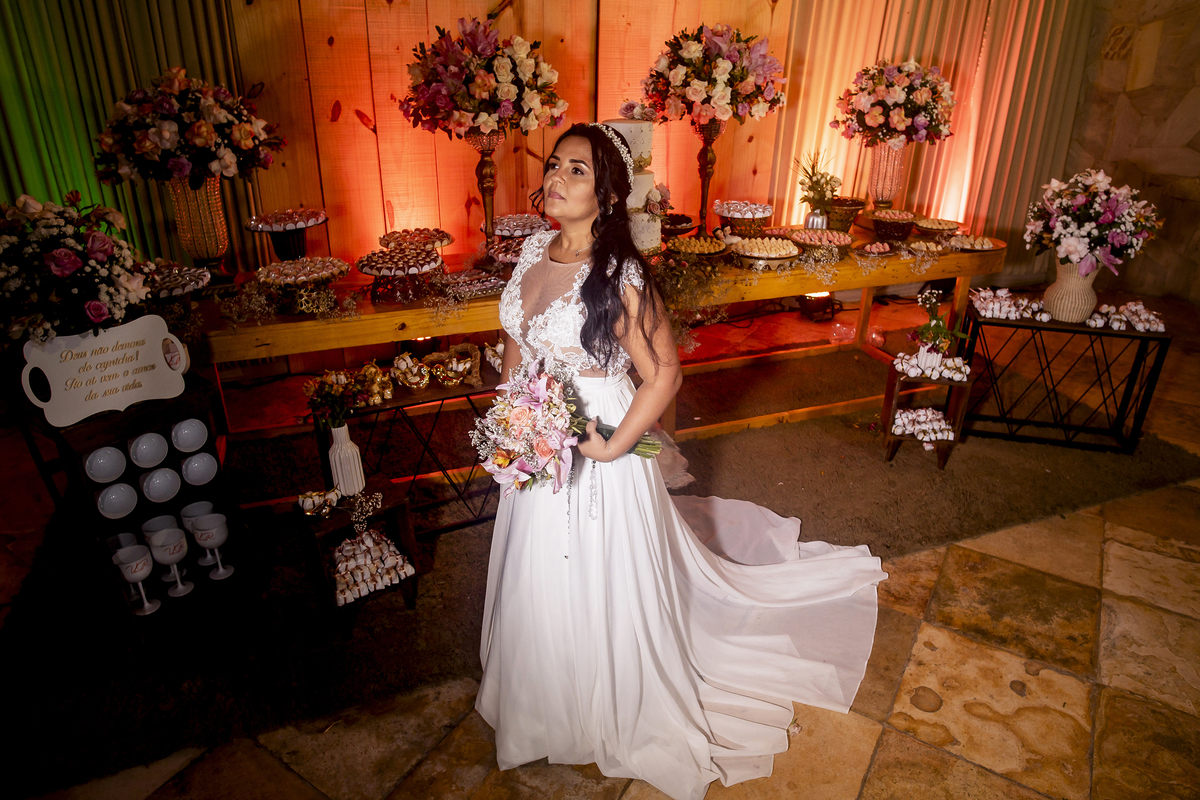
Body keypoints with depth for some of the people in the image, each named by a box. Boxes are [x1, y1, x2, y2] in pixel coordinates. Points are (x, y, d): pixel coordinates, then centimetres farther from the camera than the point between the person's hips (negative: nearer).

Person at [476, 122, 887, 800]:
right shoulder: (536, 250, -1)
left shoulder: (619, 275, -23)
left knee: (601, 584, 13)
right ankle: (550, 698, 57)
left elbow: (664, 371, -21)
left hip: (593, 446, -7)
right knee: (542, 580, 26)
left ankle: (622, 720, 43)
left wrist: (614, 447, -20)